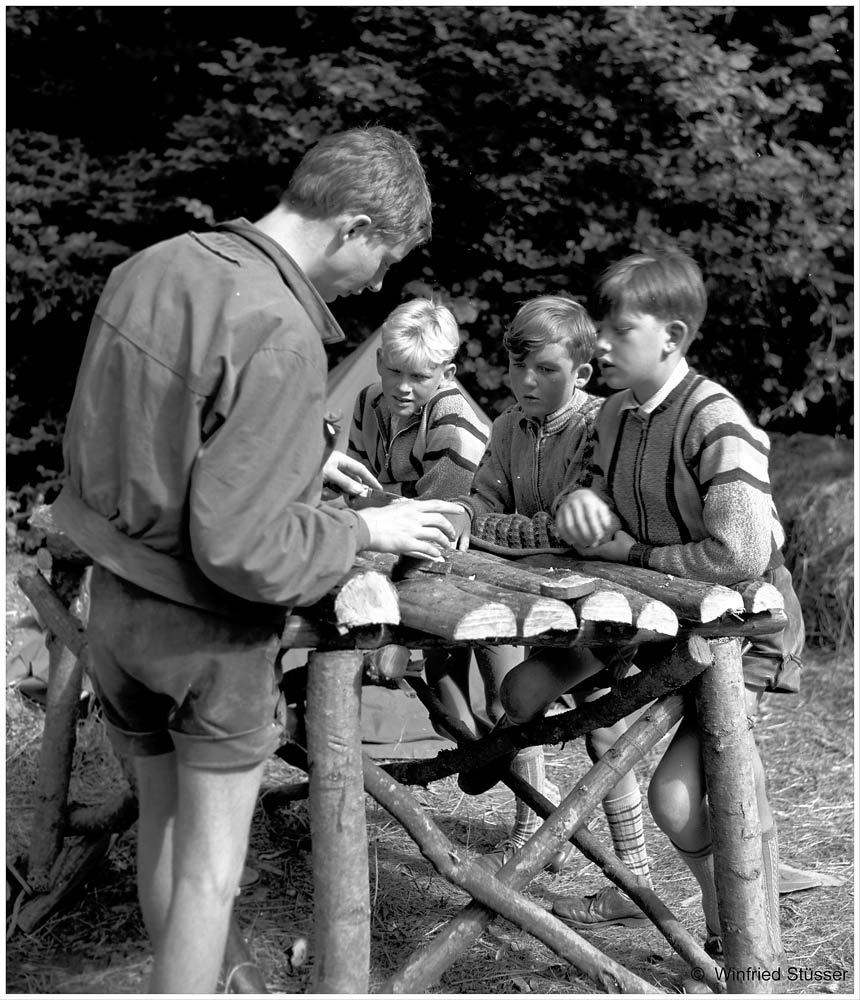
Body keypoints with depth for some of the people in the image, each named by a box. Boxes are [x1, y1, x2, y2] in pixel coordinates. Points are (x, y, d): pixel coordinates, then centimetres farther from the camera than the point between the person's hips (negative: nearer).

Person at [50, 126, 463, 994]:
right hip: (205, 628, -7)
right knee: (208, 863, 10)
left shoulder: (152, 265, -2)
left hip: (113, 596, 7)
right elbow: (241, 548, -27)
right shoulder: (280, 334, -26)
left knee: (160, 828, 22)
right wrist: (366, 530, -12)